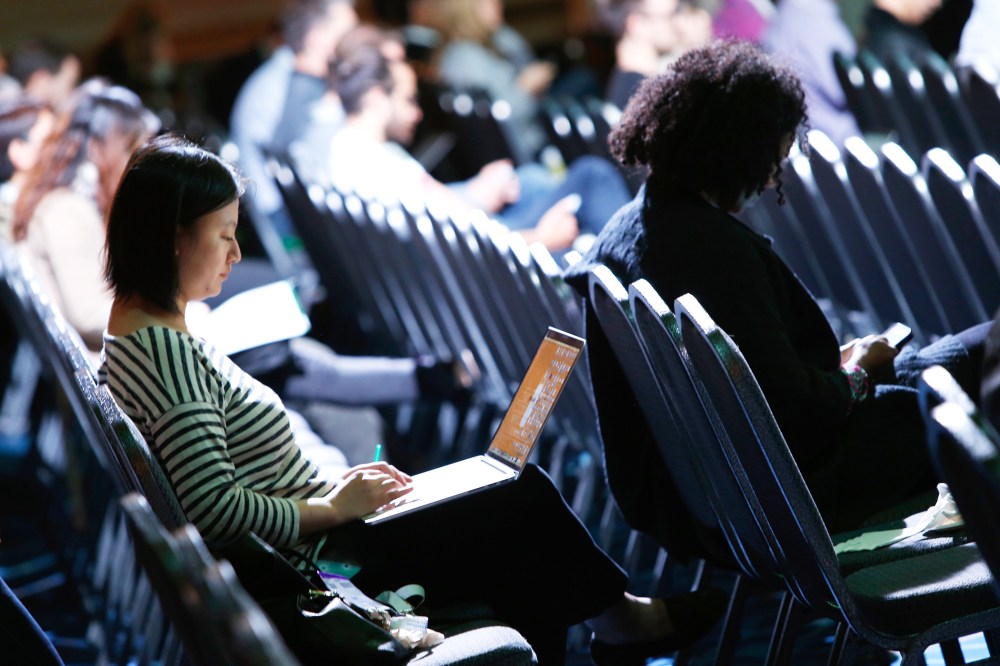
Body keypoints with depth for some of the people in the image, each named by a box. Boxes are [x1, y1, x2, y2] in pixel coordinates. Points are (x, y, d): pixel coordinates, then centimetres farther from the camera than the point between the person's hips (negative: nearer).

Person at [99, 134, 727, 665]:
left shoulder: (149, 334, 10)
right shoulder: (163, 349, -22)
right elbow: (217, 510, -28)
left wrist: (337, 484, 6)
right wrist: (335, 506, -15)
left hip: (308, 540, 10)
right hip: (308, 561, -10)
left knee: (521, 494, 9)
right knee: (527, 501, -2)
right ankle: (616, 612, 22)